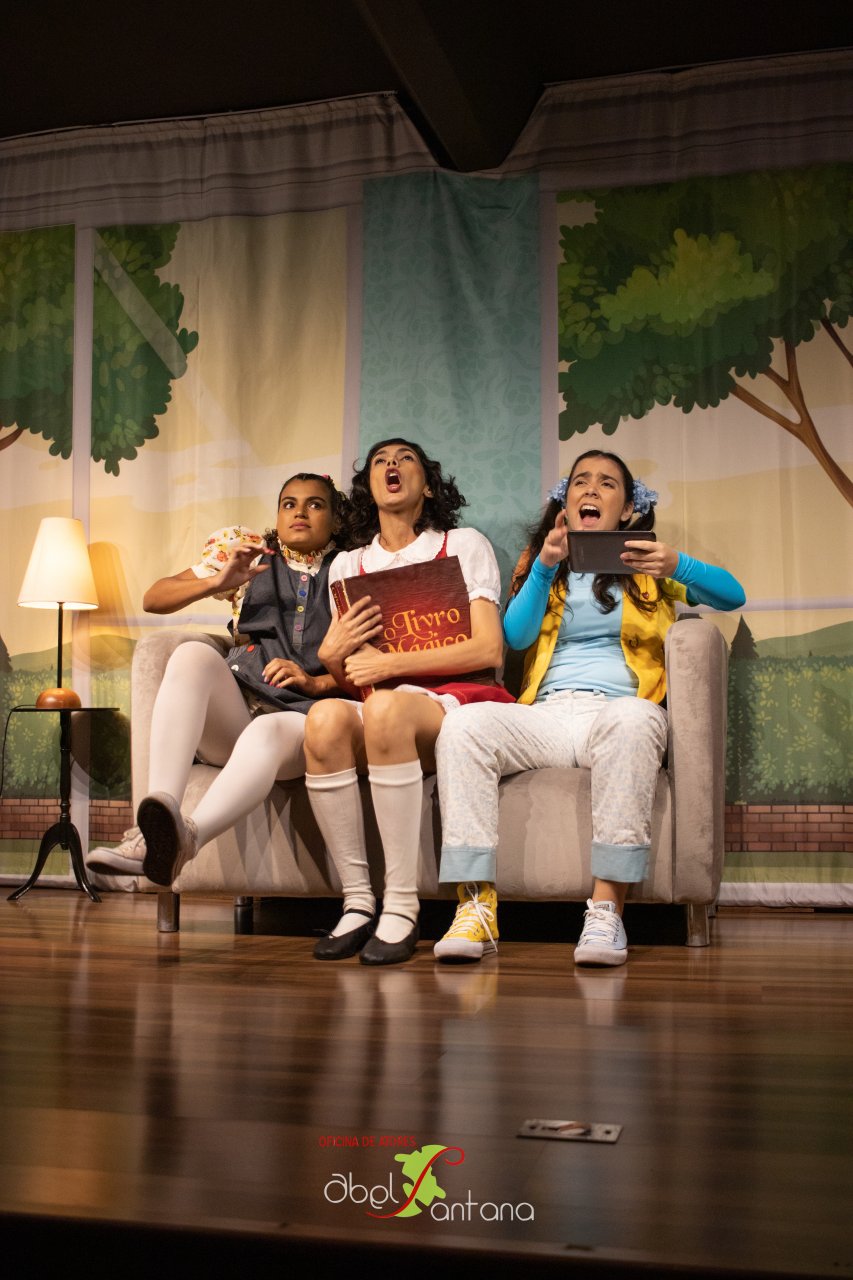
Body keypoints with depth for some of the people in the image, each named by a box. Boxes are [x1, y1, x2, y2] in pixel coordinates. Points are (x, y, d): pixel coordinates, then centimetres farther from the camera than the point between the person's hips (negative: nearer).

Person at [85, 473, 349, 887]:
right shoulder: (250, 555, 21)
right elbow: (154, 599, 17)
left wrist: (318, 682, -11)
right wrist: (217, 582, -1)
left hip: (302, 713, -2)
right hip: (238, 706, 2)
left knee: (266, 734, -38)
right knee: (193, 653, -31)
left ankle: (185, 837, -63)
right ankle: (161, 810, -49)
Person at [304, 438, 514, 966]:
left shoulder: (464, 545, 9)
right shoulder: (348, 565, 21)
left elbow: (489, 649, -4)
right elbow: (350, 675, 19)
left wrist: (390, 664, -12)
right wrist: (333, 654, -6)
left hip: (462, 702, -3)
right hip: (383, 717, 3)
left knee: (387, 706, -37)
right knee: (326, 716, -32)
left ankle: (401, 907, -31)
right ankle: (358, 901, -25)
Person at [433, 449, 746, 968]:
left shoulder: (648, 569, 21)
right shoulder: (541, 565, 25)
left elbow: (733, 595, 6)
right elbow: (515, 636, 7)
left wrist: (677, 565, -13)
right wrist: (546, 566, -6)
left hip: (621, 707, -2)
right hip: (548, 713, 2)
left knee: (634, 720, -40)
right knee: (465, 724, -29)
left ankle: (607, 907, -39)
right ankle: (477, 905, -33)